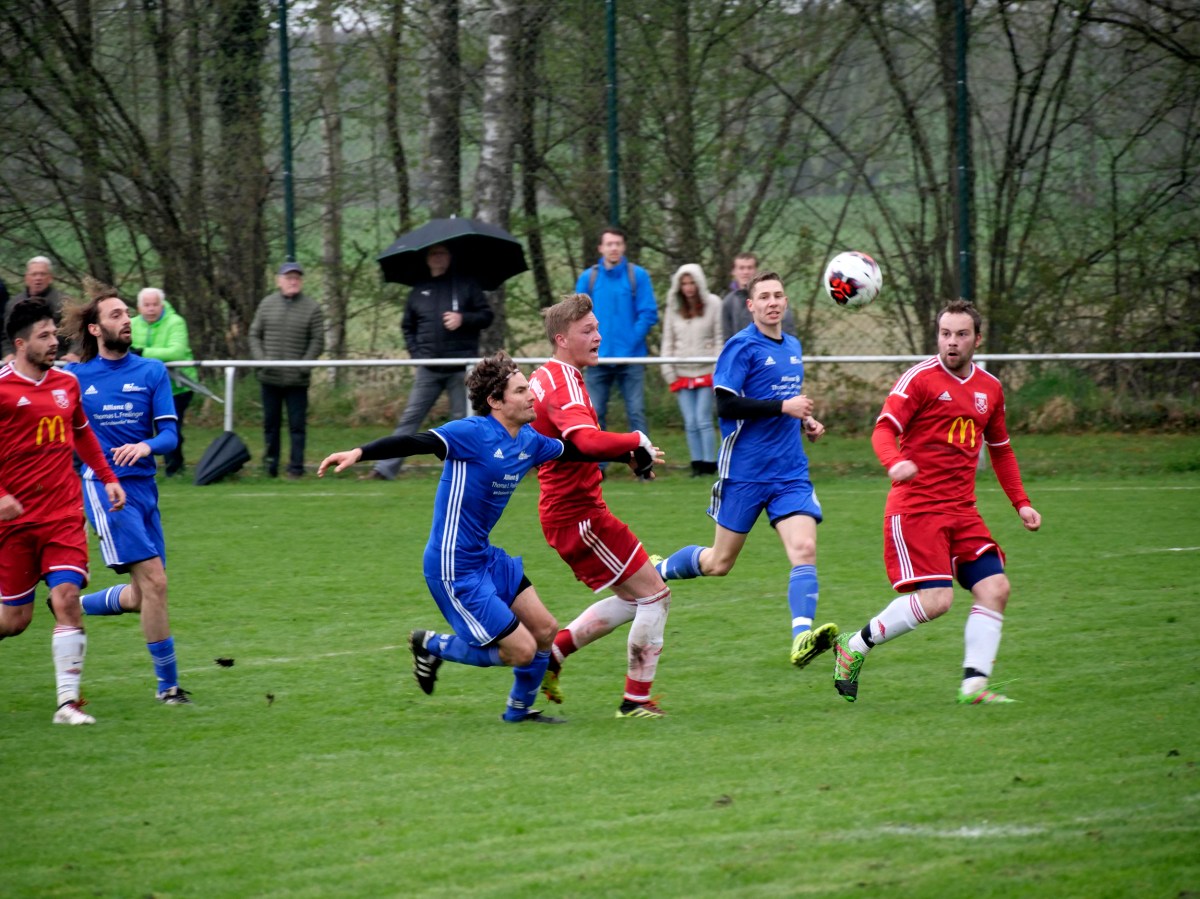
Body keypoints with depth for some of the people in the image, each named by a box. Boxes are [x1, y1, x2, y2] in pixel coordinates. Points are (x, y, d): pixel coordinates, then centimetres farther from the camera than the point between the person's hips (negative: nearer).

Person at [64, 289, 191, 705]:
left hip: (143, 486, 5)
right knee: (153, 580, -15)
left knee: (142, 596, 7)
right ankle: (167, 684, -8)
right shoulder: (74, 377, 1)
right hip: (104, 484, -5)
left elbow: (169, 434, -1)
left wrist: (146, 447, -19)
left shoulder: (152, 371, 6)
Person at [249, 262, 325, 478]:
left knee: (297, 425, -1)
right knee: (270, 422, 11)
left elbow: (317, 341, -2)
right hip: (270, 378, 3)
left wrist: (304, 365, -14)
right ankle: (270, 466, 19)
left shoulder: (311, 308, -2)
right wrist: (260, 359, -7)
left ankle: (296, 467, 3)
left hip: (297, 380, -3)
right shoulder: (267, 304, 5)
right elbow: (255, 335, 8)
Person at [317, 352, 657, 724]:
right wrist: (359, 453, -43)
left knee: (545, 630, 15)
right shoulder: (474, 433, -20)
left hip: (486, 557, 9)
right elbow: (414, 443, -30)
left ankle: (519, 709, 36)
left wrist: (634, 455, 30)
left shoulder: (529, 441, 6)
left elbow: (573, 451, 23)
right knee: (522, 650, -7)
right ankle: (433, 646, 12)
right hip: (455, 568, -9)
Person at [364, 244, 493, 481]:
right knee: (409, 418, -2)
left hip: (461, 368, -2)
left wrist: (463, 319, -16)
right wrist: (416, 353, 5)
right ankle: (385, 468, -5)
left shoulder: (466, 285, 4)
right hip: (429, 369, 2)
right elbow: (407, 327, 20)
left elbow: (486, 316, 2)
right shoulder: (419, 292, 12)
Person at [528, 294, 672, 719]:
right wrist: (636, 440, -23)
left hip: (561, 511, 10)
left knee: (633, 599, 17)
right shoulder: (564, 385, -19)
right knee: (654, 594, -4)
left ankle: (550, 655, 17)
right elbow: (588, 440, -38)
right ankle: (636, 700, 0)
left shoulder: (543, 377, 12)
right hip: (580, 515, -10)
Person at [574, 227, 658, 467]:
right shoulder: (588, 278, 6)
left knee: (636, 411, -4)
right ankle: (596, 465, 10)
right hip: (598, 358, 2)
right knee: (595, 413, 3)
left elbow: (648, 313, -3)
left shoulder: (637, 276, 0)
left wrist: (631, 342, -11)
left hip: (630, 358, -2)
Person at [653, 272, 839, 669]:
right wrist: (783, 407, -20)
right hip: (744, 471, -5)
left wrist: (804, 421, 9)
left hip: (791, 472, 5)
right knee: (719, 563, 7)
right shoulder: (742, 346, -10)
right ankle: (656, 571, 34)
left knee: (804, 550, -17)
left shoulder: (793, 347, 13)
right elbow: (726, 405, -18)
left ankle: (802, 638, -27)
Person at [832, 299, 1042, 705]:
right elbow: (884, 429, -14)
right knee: (935, 599, -17)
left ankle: (974, 685, -4)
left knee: (995, 588, -8)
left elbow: (1000, 450, 26)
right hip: (915, 506, -7)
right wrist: (894, 463, -35)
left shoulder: (990, 389, 13)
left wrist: (1021, 503, 18)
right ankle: (855, 645, 2)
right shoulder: (920, 378, -6)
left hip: (961, 511, 7)